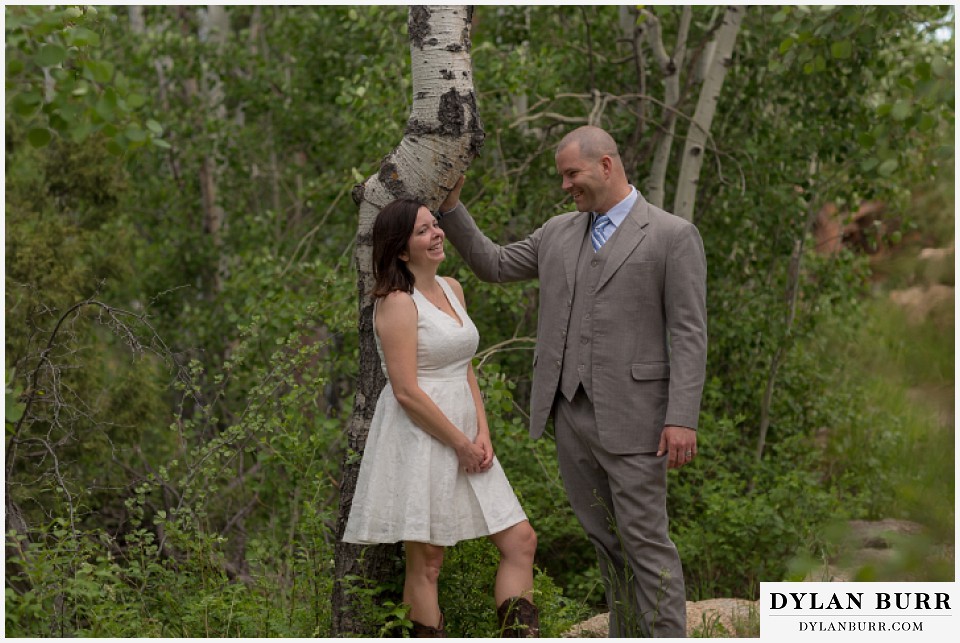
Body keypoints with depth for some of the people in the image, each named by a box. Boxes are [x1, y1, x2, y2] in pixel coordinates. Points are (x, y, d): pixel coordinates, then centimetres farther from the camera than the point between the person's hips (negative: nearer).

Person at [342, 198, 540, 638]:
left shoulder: (452, 289, 12)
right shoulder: (397, 303, -12)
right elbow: (406, 392, -17)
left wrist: (483, 434, 2)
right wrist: (461, 444, -13)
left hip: (467, 439, 8)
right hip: (419, 438, -8)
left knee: (520, 540, 4)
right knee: (426, 561, 0)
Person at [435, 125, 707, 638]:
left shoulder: (673, 235, -6)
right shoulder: (558, 233, 12)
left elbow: (689, 335, -11)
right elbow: (491, 264, 21)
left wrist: (682, 419, -18)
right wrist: (450, 205, 11)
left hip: (631, 416, -6)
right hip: (570, 412, 6)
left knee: (645, 539, -5)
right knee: (606, 540, 13)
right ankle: (626, 634, 23)